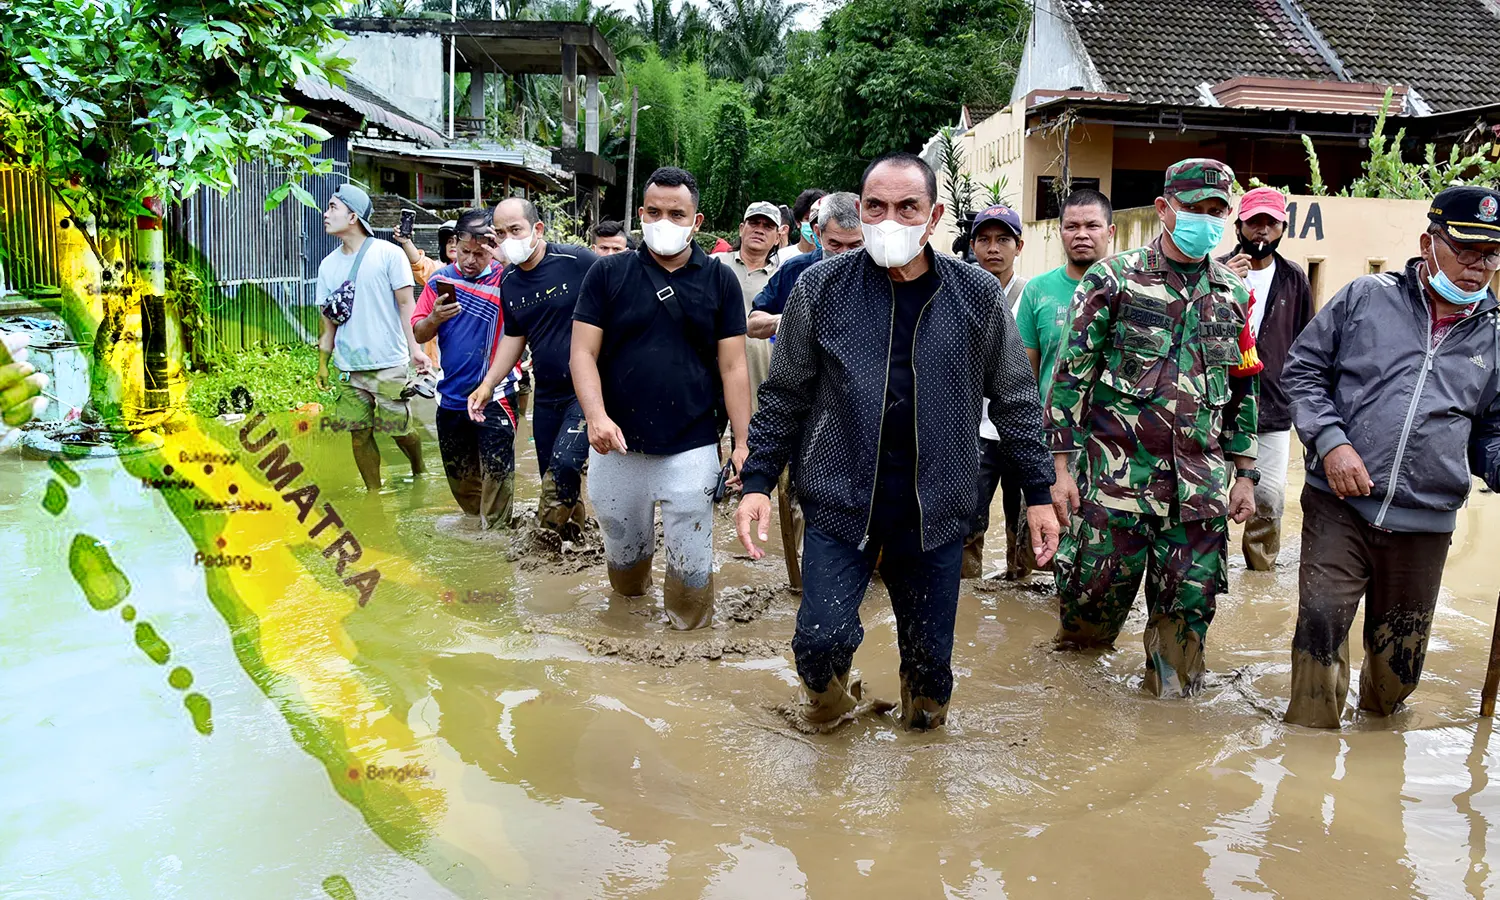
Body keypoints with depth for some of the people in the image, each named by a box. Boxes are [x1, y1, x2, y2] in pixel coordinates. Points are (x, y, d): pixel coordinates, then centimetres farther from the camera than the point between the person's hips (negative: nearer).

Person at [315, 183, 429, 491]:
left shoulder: (388, 254, -4)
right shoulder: (329, 264, 10)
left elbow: (406, 304, -7)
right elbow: (329, 319, 14)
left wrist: (415, 349, -16)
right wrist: (322, 364, 10)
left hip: (390, 364, -4)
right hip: (348, 368, 4)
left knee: (399, 429, 0)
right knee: (359, 434, 4)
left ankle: (420, 471, 29)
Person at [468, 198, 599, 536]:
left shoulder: (577, 262, -13)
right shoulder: (508, 282, 7)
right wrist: (488, 385, 11)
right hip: (547, 396, 7)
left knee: (564, 464, -24)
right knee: (552, 477, 12)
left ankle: (549, 532, -2)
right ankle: (571, 536, 29)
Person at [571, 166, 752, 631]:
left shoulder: (720, 280, 3)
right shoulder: (608, 274, 3)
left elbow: (733, 368, 2)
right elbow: (583, 353, -1)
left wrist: (743, 443, -4)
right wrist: (596, 416, -18)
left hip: (691, 449, -1)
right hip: (616, 447, 1)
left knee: (691, 565, 2)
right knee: (623, 554, 17)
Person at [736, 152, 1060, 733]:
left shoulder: (977, 295, 0)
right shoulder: (821, 287, -3)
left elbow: (1015, 401, 7)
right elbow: (785, 394, 4)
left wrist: (1039, 494, 7)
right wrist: (758, 481, -1)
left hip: (936, 506, 1)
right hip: (840, 497, -1)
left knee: (930, 655, 8)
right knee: (822, 640, -12)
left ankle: (921, 721, 40)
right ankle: (830, 702, 22)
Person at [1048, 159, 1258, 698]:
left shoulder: (1232, 294, 12)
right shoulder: (1113, 278, -1)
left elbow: (1242, 391, 18)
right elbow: (1072, 375, -3)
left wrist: (1244, 475, 14)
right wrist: (1062, 467, -8)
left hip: (1201, 486, 4)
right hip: (1116, 473, -3)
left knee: (1189, 604, 5)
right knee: (1094, 594, 1)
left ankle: (1170, 695, 24)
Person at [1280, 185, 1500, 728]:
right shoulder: (1366, 298, 1)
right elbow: (1303, 368, 2)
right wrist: (1330, 441, -12)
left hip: (1426, 524, 3)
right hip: (1339, 506, -3)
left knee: (1400, 658, 13)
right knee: (1321, 622, -11)